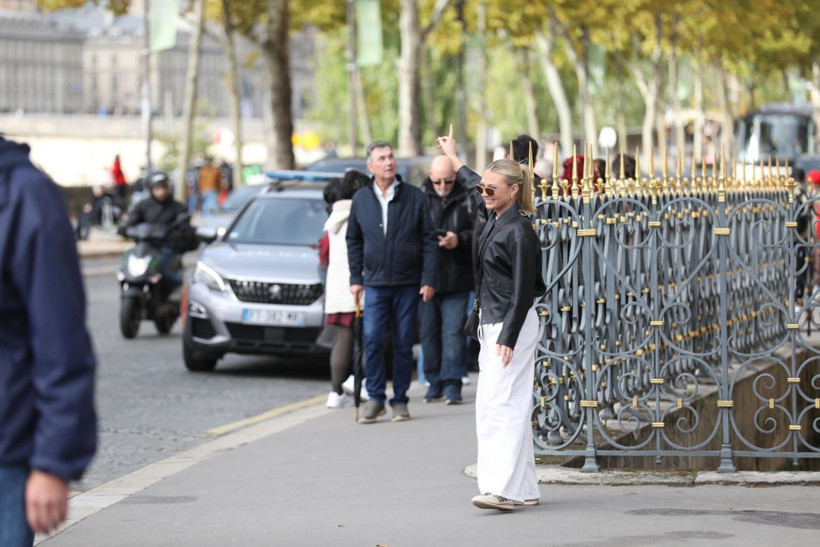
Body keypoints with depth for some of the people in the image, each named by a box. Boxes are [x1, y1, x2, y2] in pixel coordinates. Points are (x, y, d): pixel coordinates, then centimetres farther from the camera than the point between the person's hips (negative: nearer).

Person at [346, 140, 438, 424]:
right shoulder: (361, 199, 5)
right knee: (372, 340, -9)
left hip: (408, 283, -1)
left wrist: (428, 280, -5)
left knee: (403, 344, 4)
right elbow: (353, 241, 14)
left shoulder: (414, 197, -1)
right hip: (375, 283, 1)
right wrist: (356, 278, 7)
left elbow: (429, 240, 1)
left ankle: (400, 400, 12)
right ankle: (375, 398, 3)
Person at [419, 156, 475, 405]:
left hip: (457, 279, -2)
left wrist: (460, 239, -15)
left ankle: (452, 382, 0)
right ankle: (435, 381, 17)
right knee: (429, 330, 7)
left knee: (453, 330, -5)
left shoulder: (467, 199, 1)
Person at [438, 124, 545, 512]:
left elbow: (523, 291, -18)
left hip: (512, 325, -10)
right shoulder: (496, 219, 10)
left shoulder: (518, 231, -15)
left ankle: (504, 489, -21)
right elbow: (477, 189, 34)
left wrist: (508, 339, -21)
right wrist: (453, 157, 46)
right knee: (504, 407, 8)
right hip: (492, 323, 10)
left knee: (500, 404, -16)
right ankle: (524, 489, 11)